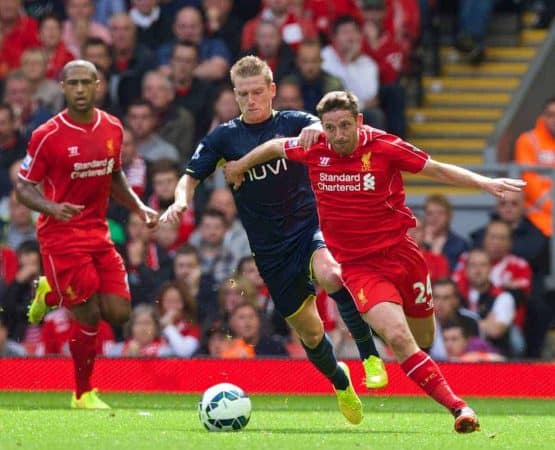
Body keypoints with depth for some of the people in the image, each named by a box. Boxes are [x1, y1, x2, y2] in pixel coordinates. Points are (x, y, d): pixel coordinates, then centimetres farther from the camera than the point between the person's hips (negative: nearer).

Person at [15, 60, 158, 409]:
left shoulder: (113, 128, 5)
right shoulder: (47, 136, -12)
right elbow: (24, 187, -7)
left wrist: (139, 207, 6)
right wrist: (53, 208, -25)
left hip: (98, 232, 6)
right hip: (62, 236, -6)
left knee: (119, 313, -3)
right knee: (89, 314, -9)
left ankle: (52, 295, 24)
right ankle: (83, 394, 11)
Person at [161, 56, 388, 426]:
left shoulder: (293, 123, 2)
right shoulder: (225, 137, 6)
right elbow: (192, 176, 9)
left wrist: (318, 131, -38)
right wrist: (182, 200, -14)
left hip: (310, 225, -2)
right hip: (271, 249, 2)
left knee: (330, 274, -36)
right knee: (308, 330, 7)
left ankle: (370, 355, -23)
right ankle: (340, 383, 37)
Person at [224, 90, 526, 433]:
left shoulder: (384, 147, -10)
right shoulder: (313, 151, -6)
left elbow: (438, 170, -2)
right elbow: (274, 147, 16)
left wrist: (485, 183, -14)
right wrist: (240, 166, 28)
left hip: (399, 251, 1)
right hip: (356, 264, -1)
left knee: (422, 340, 12)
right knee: (397, 337, -22)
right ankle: (457, 406, -18)